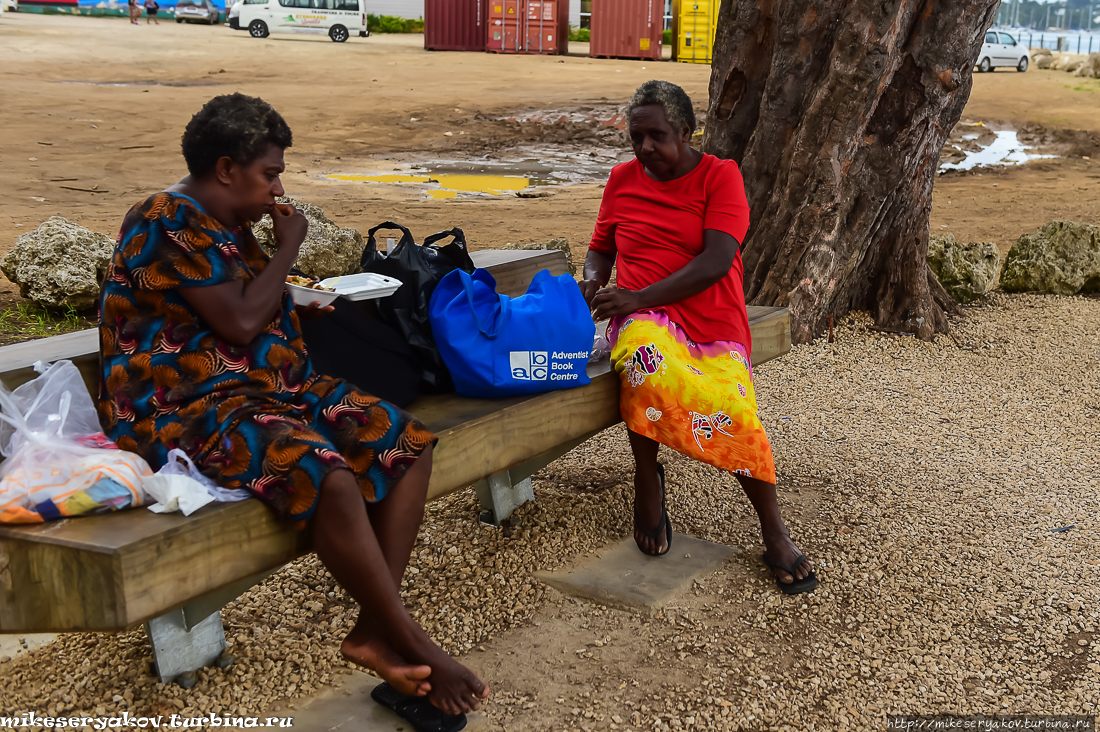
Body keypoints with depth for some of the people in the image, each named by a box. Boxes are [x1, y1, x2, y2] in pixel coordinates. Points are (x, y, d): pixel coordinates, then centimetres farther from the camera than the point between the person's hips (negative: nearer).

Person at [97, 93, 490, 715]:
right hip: (186, 411, -10)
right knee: (325, 473, -35)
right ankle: (416, 647, -20)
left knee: (408, 441, -7)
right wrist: (290, 245, -6)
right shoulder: (169, 222, -12)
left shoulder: (229, 226, 18)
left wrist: (310, 309, 12)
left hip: (269, 389, 10)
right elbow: (239, 321, -19)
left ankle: (376, 634, -13)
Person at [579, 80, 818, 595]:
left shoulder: (720, 176, 2)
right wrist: (592, 280, -2)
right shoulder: (622, 179, 15)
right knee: (646, 359, -37)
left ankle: (775, 533, -12)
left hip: (713, 323, -1)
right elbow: (601, 248, 24)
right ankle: (646, 477, -13)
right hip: (644, 319, 1)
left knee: (733, 408, -30)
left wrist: (638, 297, -18)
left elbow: (716, 262, -11)